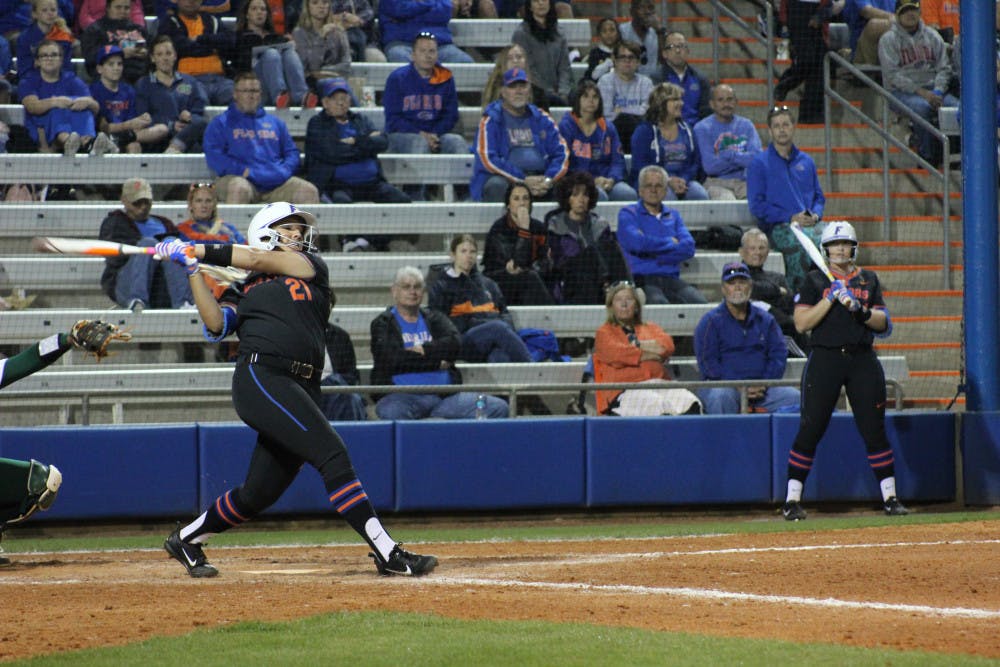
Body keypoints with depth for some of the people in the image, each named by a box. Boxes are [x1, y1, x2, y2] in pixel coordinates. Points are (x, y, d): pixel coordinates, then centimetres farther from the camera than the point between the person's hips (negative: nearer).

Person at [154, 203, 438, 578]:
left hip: (302, 391, 4)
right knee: (332, 454, -19)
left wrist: (200, 252, 7)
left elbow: (261, 260, 7)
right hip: (260, 378, -4)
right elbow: (215, 324, -1)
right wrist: (193, 272, -4)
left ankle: (186, 539, 26)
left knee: (260, 492, 5)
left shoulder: (311, 267, 21)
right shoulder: (243, 290, 16)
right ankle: (387, 554, -23)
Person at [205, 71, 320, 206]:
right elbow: (214, 156, -1)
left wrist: (285, 170, 0)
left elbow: (292, 152, 23)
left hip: (276, 182, 4)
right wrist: (243, 170, -13)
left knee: (309, 191, -19)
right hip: (242, 179, -4)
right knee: (239, 188, -40)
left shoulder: (275, 122, 26)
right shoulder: (221, 123, 12)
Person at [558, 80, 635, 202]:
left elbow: (618, 161, 12)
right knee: (599, 195, -37)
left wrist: (611, 180, -12)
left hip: (605, 180, 4)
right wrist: (592, 181, -16)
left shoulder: (608, 128, 17)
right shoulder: (566, 126, 3)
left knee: (628, 194, -27)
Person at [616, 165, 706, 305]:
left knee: (699, 303, -27)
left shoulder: (673, 215, 23)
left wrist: (654, 257, -5)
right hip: (641, 279, -4)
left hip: (670, 279, 4)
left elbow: (688, 248, 6)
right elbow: (637, 242, -10)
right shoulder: (628, 214, 11)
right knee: (659, 304, -38)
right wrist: (670, 242, 4)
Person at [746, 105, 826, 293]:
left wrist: (816, 215, 2)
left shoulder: (806, 161, 22)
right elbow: (757, 205, 0)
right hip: (779, 226, -4)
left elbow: (819, 196, 26)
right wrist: (790, 218, -9)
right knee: (799, 249, -38)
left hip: (811, 224, 4)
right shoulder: (759, 163, 7)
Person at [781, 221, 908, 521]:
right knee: (811, 428, -5)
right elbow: (801, 323, -6)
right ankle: (792, 500, -1)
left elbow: (882, 324, 8)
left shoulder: (868, 280, 12)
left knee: (874, 429, 0)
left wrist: (860, 309, -11)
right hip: (826, 358, -2)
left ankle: (890, 497, 6)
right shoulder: (815, 280, 4)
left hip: (863, 360, 3)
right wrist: (831, 298, -13)